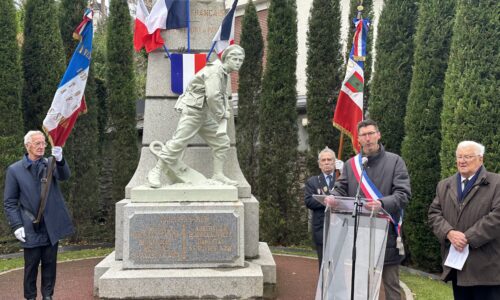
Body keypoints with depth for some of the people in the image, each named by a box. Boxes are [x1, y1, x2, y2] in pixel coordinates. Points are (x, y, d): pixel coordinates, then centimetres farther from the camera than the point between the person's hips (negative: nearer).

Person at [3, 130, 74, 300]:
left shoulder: (50, 164, 5)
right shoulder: (14, 170, -1)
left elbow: (64, 176, -16)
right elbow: (9, 202, 0)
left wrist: (60, 160, -36)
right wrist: (16, 225, -9)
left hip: (52, 227, 2)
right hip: (31, 229, -2)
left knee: (50, 264, 10)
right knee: (31, 265, 5)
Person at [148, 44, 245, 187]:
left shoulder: (224, 73, 13)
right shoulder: (215, 71, -18)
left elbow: (223, 96, 17)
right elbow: (213, 96, -27)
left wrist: (226, 111, 0)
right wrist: (221, 116, -15)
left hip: (205, 113, 10)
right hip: (193, 110, -10)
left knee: (222, 142, 6)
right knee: (179, 142, -10)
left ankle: (218, 175, 13)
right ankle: (155, 172, -1)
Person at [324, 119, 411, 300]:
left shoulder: (395, 161, 0)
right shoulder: (350, 164, 10)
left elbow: (403, 194, -10)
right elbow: (341, 189, 4)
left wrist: (382, 203, -29)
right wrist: (333, 197, -20)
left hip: (386, 234, -3)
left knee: (391, 284, 5)